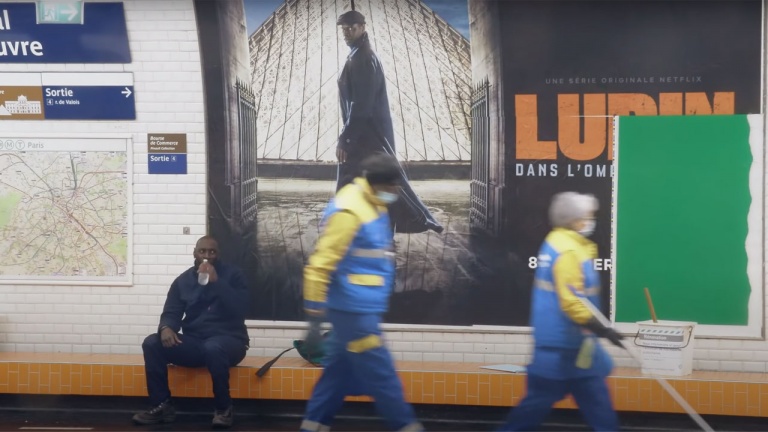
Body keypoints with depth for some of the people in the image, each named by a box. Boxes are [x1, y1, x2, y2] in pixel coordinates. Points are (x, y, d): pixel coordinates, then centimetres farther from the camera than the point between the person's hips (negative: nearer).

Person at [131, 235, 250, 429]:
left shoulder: (232, 275, 0)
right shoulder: (183, 280, 11)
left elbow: (238, 310, -14)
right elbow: (171, 313, 5)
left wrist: (216, 281, -21)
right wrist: (166, 327, -20)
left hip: (228, 340, -4)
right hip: (193, 342, 4)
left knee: (213, 348, -40)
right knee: (152, 343, -19)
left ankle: (223, 408, -21)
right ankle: (162, 405, -13)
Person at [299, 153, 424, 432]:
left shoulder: (372, 204, 10)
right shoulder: (348, 211, -19)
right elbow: (319, 266, -20)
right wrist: (314, 318, -20)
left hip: (361, 309, 9)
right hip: (354, 311, -9)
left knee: (340, 372, 13)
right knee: (381, 377, 0)